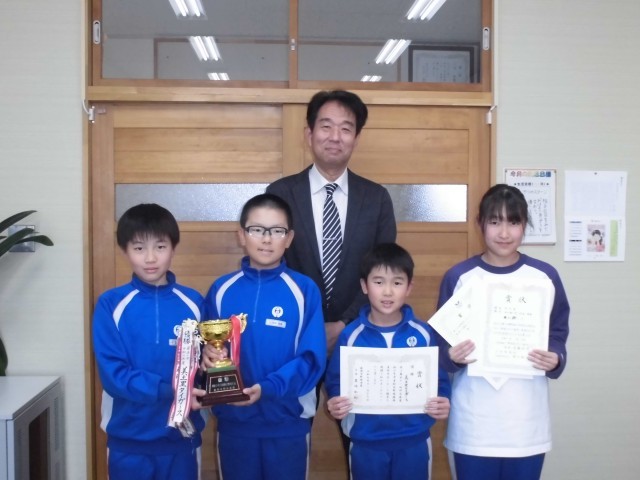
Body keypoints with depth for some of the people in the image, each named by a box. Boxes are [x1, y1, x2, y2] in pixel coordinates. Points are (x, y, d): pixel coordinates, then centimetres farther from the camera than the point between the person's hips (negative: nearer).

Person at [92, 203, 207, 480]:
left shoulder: (193, 302, 0)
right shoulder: (111, 304, -6)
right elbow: (112, 373, -12)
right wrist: (167, 390, -24)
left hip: (182, 436, 2)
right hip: (128, 438, -1)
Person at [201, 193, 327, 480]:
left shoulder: (305, 290, -6)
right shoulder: (221, 290, 1)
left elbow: (312, 358, -11)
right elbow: (207, 344, 4)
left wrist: (267, 388, -24)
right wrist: (207, 354, -19)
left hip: (288, 422, -1)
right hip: (234, 420, 2)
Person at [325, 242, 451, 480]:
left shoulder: (423, 334, -3)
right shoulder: (351, 336, -6)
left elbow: (440, 380, 1)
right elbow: (335, 381, 0)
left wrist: (442, 403, -18)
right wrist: (334, 403, -20)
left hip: (414, 441, 1)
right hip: (366, 442, 0)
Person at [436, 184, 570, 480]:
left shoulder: (545, 276, 1)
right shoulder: (459, 277, -2)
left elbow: (558, 335, 8)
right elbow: (442, 343, 3)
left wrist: (555, 360, -13)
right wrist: (452, 356, -18)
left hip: (527, 420, 1)